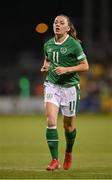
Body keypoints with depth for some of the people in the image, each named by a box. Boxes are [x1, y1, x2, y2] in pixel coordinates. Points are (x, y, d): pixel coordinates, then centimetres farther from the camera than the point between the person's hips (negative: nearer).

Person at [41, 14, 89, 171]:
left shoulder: (74, 45, -9)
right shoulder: (48, 44, 5)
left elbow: (85, 66, -6)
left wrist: (66, 69, -18)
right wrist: (46, 66, 2)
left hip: (70, 86, -3)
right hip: (52, 85, 3)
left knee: (68, 125, 9)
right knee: (51, 121, -14)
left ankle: (68, 153, 38)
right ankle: (55, 160, -12)